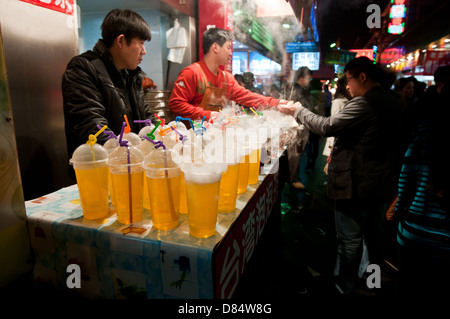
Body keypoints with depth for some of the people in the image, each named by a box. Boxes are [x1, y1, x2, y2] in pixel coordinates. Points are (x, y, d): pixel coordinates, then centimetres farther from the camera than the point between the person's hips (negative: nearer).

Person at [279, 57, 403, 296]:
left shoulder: (363, 104, -21)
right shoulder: (391, 102, 8)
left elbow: (327, 126, -24)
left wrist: (298, 111, -10)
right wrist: (338, 151, 17)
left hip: (358, 184, -9)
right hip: (384, 182, 9)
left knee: (350, 239, 5)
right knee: (373, 231, 25)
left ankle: (343, 287, 22)